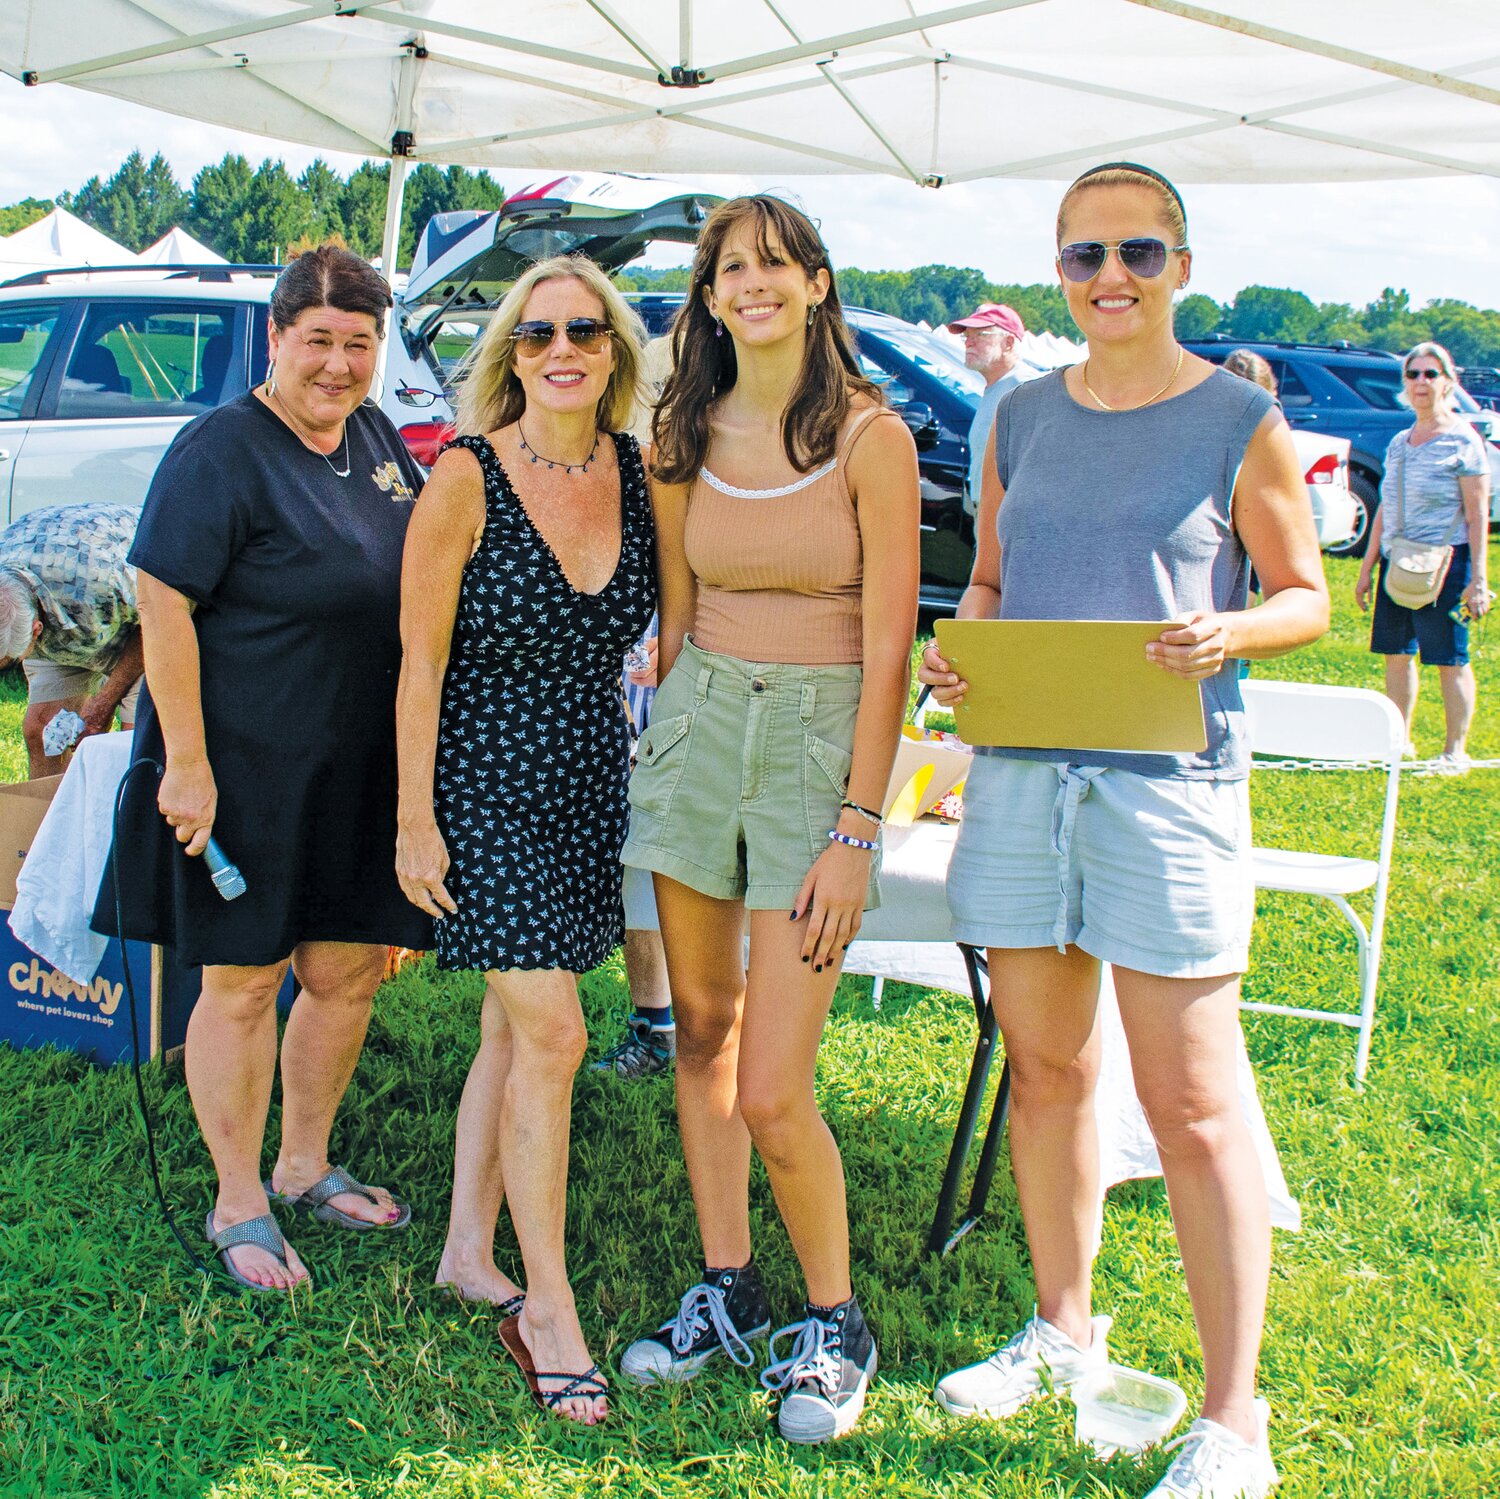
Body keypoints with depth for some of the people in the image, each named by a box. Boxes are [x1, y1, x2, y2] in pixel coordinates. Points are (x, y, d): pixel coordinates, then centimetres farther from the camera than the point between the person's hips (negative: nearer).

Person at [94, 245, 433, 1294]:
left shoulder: (377, 435, 9)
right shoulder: (221, 453, -14)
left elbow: (419, 578, 21)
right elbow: (163, 607, -17)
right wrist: (187, 762, -20)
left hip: (363, 766, 7)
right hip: (246, 766, -7)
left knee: (347, 972, 13)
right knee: (243, 983, 3)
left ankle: (306, 1167, 33)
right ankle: (239, 1207, 18)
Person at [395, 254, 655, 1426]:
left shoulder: (638, 471, 2)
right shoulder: (468, 475, -12)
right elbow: (421, 661, -10)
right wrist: (415, 820, -11)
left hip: (591, 781, 5)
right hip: (486, 785, -5)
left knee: (513, 1028, 14)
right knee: (552, 1036, -8)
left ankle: (470, 1250, 30)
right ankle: (547, 1305, 5)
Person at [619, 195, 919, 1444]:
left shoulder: (869, 437, -8)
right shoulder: (685, 437, 7)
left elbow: (889, 646, -10)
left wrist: (855, 829, -13)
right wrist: (669, 726, 14)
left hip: (821, 732, -5)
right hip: (700, 721, 5)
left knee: (773, 1094, -7)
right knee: (701, 1025, 11)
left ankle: (835, 1323, 16)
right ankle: (726, 1289, 28)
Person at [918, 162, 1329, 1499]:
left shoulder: (1241, 422, 0)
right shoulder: (1024, 419, 12)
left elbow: (1307, 597, 3)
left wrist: (1225, 633, -18)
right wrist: (956, 649, -2)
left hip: (1168, 775, -5)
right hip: (1019, 768, 5)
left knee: (1191, 1101, -4)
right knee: (1044, 1068, 14)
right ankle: (1063, 1329, 32)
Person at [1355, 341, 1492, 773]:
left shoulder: (1463, 441, -5)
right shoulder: (1398, 443, 13)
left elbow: (1478, 514, -9)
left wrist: (1478, 579, -14)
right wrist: (1367, 566, 17)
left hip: (1444, 562, -6)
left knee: (1451, 660, -2)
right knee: (1397, 654, 9)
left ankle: (1456, 751, 6)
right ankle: (1400, 741, 21)